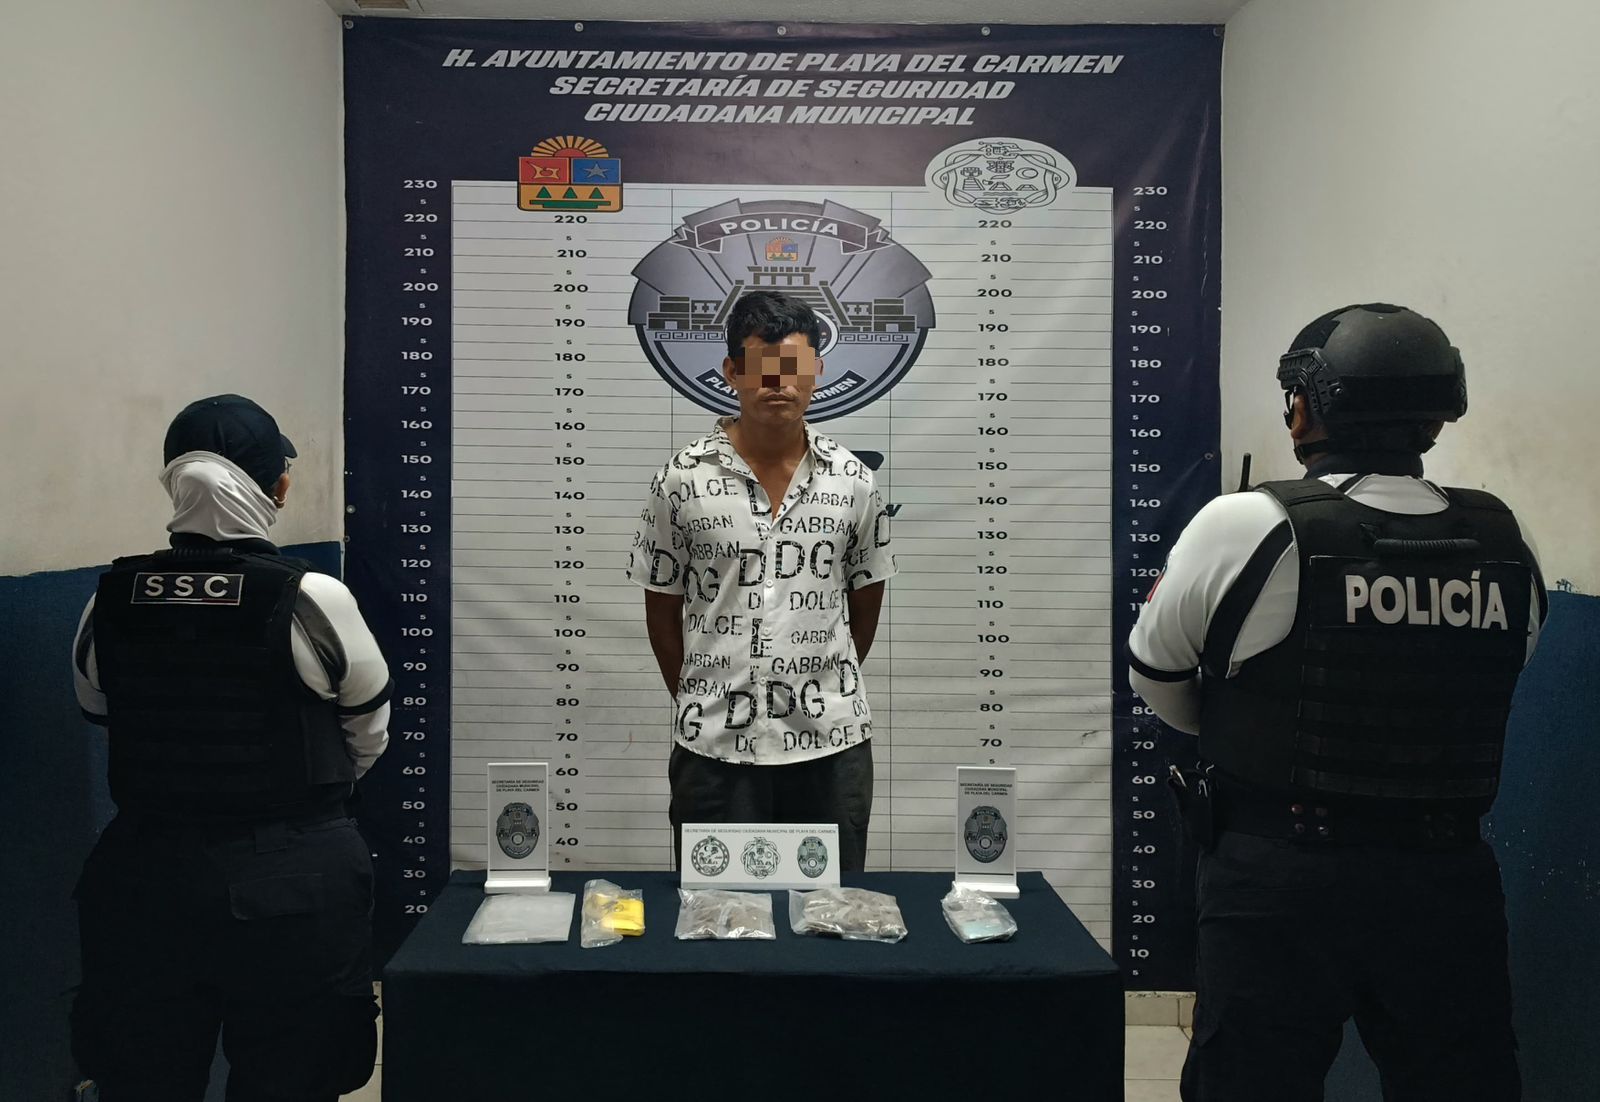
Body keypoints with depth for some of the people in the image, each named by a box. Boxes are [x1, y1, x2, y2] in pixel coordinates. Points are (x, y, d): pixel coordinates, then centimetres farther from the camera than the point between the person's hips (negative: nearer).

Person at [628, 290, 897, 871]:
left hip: (831, 742, 1)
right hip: (715, 747, -1)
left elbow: (865, 600, 11)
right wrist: (700, 702, 7)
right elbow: (662, 606, 5)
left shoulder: (852, 481, 1)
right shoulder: (683, 479, -3)